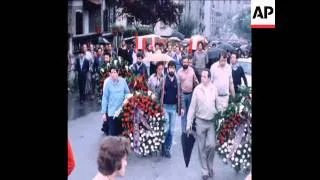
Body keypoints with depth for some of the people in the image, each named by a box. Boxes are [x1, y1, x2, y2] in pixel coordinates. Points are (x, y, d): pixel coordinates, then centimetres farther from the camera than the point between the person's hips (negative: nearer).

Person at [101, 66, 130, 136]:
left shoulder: (123, 81, -5)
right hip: (112, 111, -3)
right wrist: (103, 113, -5)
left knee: (120, 131, 14)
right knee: (113, 133, 1)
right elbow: (105, 98, -7)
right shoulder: (107, 82, -11)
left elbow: (127, 93, 7)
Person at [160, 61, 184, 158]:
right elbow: (160, 93, -3)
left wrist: (181, 107, 2)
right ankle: (163, 148, 13)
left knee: (171, 130, 6)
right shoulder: (163, 79, -3)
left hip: (174, 107, 2)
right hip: (165, 107, -2)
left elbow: (180, 94, 7)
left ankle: (167, 149, 15)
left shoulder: (177, 81, 4)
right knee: (165, 129, -4)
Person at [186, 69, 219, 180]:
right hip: (200, 121, -1)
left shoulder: (214, 89, -4)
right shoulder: (197, 89, -10)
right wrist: (189, 124, -8)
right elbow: (192, 107, -7)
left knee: (212, 145, -4)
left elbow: (218, 105, 5)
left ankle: (210, 166, 22)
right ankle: (205, 171, 19)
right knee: (202, 148, 6)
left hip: (212, 121, 1)